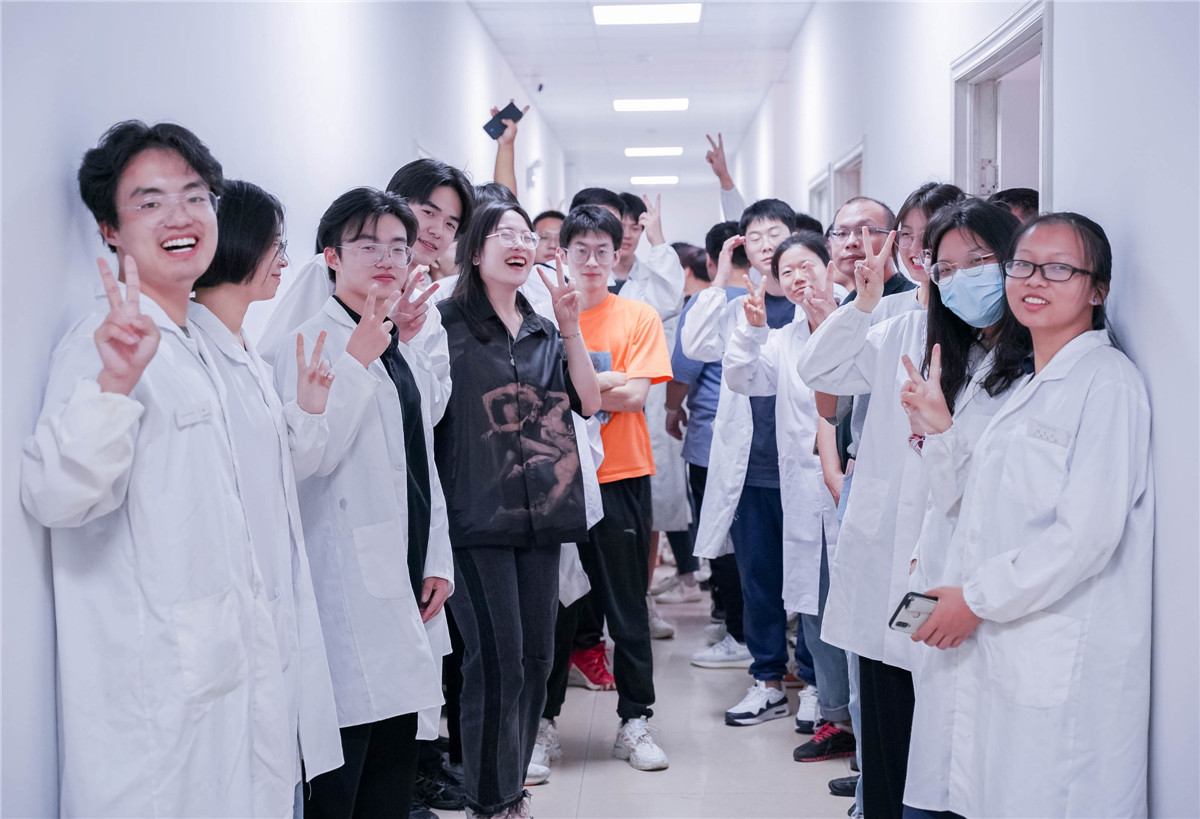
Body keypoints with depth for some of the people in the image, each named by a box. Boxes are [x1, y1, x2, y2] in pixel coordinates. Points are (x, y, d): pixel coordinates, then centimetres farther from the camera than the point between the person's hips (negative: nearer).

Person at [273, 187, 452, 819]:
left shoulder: (407, 349, 16)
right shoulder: (311, 341, -9)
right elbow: (312, 455, -21)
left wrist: (438, 562, 14)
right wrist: (360, 354, -22)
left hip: (406, 581, 8)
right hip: (349, 575, -8)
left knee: (395, 762, 13)